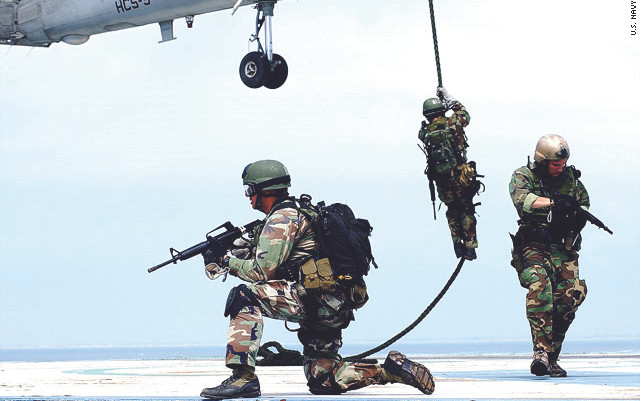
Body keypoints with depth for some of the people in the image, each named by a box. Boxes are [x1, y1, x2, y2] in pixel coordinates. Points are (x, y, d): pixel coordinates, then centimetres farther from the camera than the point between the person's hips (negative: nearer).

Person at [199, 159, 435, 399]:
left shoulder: (282, 218, -6)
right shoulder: (298, 211, 26)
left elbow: (263, 271, -13)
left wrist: (227, 263, 0)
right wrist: (237, 251, 18)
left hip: (317, 299, -10)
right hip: (334, 309, 10)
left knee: (245, 296, -17)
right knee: (321, 382, 14)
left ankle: (243, 377, -27)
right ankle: (392, 370, 10)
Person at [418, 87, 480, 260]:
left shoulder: (424, 132, 0)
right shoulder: (452, 123, -7)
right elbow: (463, 113, 14)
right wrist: (449, 99, 22)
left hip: (441, 180, 3)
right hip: (460, 175, -3)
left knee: (452, 211, 18)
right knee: (467, 210, 6)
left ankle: (458, 244, 11)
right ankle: (470, 247, 2)